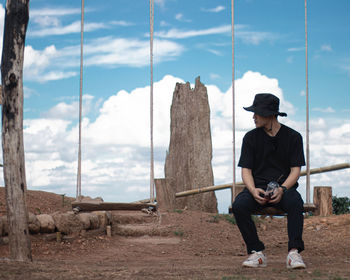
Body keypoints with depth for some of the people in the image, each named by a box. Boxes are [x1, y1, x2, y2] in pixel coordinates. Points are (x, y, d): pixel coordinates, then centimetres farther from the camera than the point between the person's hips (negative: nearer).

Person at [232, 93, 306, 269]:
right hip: (258, 187, 2)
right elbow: (246, 170, 3)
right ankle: (256, 252, -22)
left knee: (295, 202, -36)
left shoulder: (293, 137, 2)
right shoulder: (251, 137, 6)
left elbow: (295, 170, -1)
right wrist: (253, 190, -19)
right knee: (239, 205, -30)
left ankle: (294, 252, -33)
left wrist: (282, 189, -21)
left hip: (285, 187, -1)